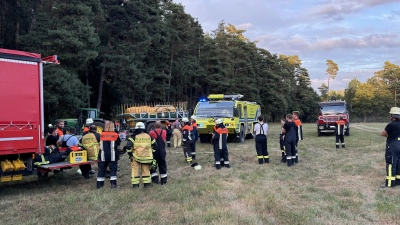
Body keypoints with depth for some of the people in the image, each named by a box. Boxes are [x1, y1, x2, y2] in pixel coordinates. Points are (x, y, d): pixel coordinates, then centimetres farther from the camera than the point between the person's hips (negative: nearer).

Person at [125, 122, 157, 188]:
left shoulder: (134, 137, -6)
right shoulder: (148, 136, 6)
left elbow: (128, 145, -16)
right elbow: (155, 145, 12)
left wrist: (130, 154, -4)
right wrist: (151, 153, 18)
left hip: (136, 157, -3)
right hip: (146, 157, 3)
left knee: (135, 171, 5)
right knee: (146, 170, 13)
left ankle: (135, 184, 7)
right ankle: (147, 183, 16)